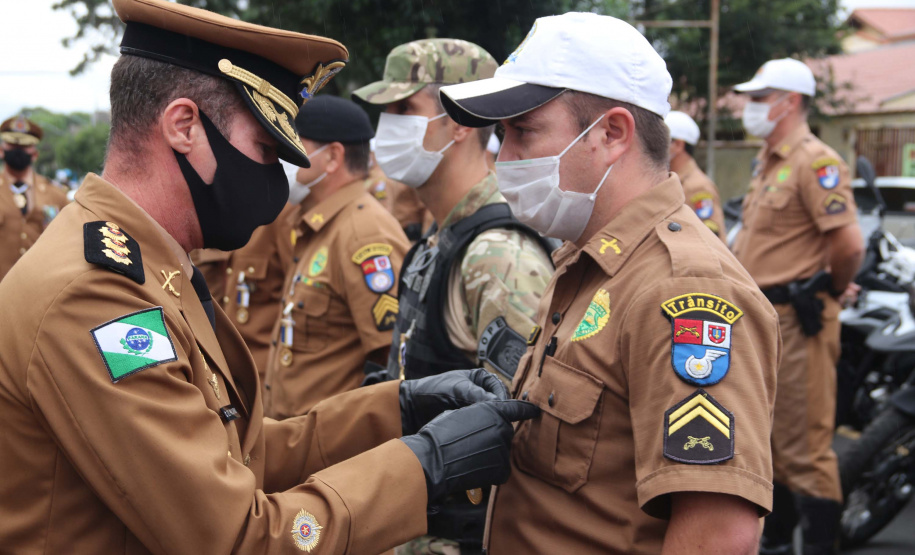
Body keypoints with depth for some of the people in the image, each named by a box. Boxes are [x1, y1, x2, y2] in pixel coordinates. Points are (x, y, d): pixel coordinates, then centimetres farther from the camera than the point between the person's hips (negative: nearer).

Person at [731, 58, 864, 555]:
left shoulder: (814, 162, -16)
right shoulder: (766, 162, 15)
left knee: (804, 443, -4)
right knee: (766, 438, 19)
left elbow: (849, 244, -24)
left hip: (798, 318, -10)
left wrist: (828, 291, -9)